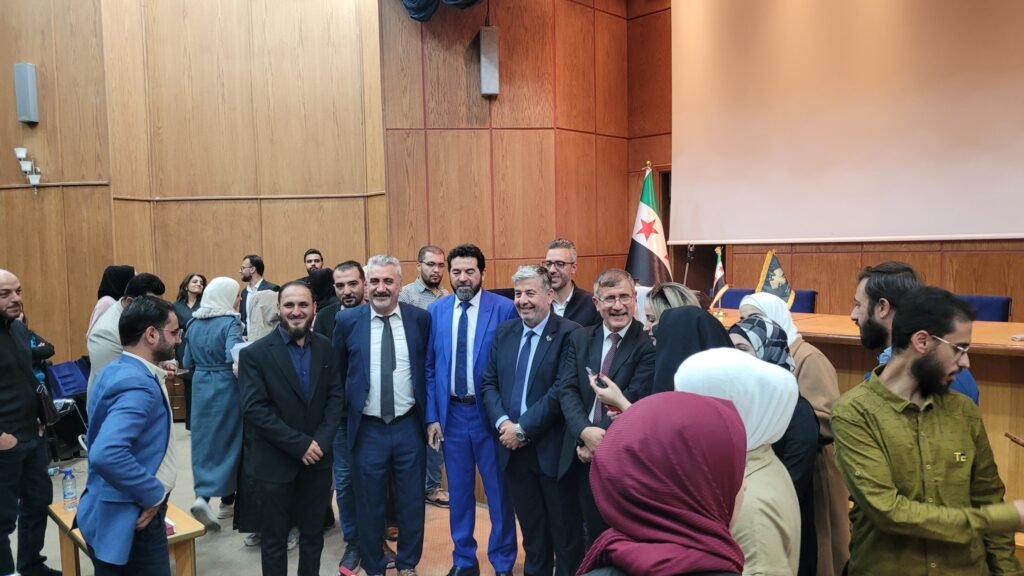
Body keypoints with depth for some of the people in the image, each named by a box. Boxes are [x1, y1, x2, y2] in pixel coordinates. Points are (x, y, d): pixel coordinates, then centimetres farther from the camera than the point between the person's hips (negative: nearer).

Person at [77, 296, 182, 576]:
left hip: (119, 513, 10)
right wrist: (155, 495, -25)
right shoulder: (138, 384, -25)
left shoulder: (118, 370, 6)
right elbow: (107, 455, -37)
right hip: (131, 520, -10)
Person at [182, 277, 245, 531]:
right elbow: (233, 356, -30)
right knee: (229, 440, 9)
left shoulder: (194, 323, 6)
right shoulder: (230, 322, -14)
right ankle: (227, 501, 19)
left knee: (204, 440, 13)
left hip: (202, 388, 5)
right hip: (227, 388, -5)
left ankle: (202, 496, -2)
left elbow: (187, 363, 12)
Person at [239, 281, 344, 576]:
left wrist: (321, 440, -13)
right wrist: (300, 444, -19)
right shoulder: (255, 353, -11)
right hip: (276, 462, -3)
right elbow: (254, 409, -16)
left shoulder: (325, 348, 2)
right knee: (274, 538, 13)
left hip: (317, 458, 3)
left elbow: (336, 395, 1)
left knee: (313, 534, 18)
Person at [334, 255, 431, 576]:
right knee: (370, 505, 13)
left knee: (411, 502, 12)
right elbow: (337, 373, 6)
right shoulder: (347, 320, -4)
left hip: (409, 426, 0)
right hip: (368, 429, 0)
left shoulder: (420, 319, -3)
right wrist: (344, 414, 6)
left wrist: (429, 416, 5)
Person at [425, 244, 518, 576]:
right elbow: (429, 368, 6)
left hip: (490, 413, -3)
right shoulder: (436, 311, 3)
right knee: (459, 492, 16)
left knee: (498, 492, 10)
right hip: (451, 413, 3)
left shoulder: (504, 308, -8)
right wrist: (432, 416, 2)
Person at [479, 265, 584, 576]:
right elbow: (488, 383, 7)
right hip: (513, 449, 5)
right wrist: (503, 423, -9)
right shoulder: (504, 331, 8)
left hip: (552, 449, -5)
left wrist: (523, 428, -16)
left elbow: (562, 391, -18)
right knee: (532, 532, 19)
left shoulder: (569, 333, -12)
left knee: (565, 534, 10)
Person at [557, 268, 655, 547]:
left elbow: (634, 400, -15)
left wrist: (601, 439, -17)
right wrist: (585, 432, -18)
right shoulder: (579, 339, 6)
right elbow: (567, 390, -2)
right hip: (585, 456, 4)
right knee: (594, 535, 17)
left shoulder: (648, 343, -8)